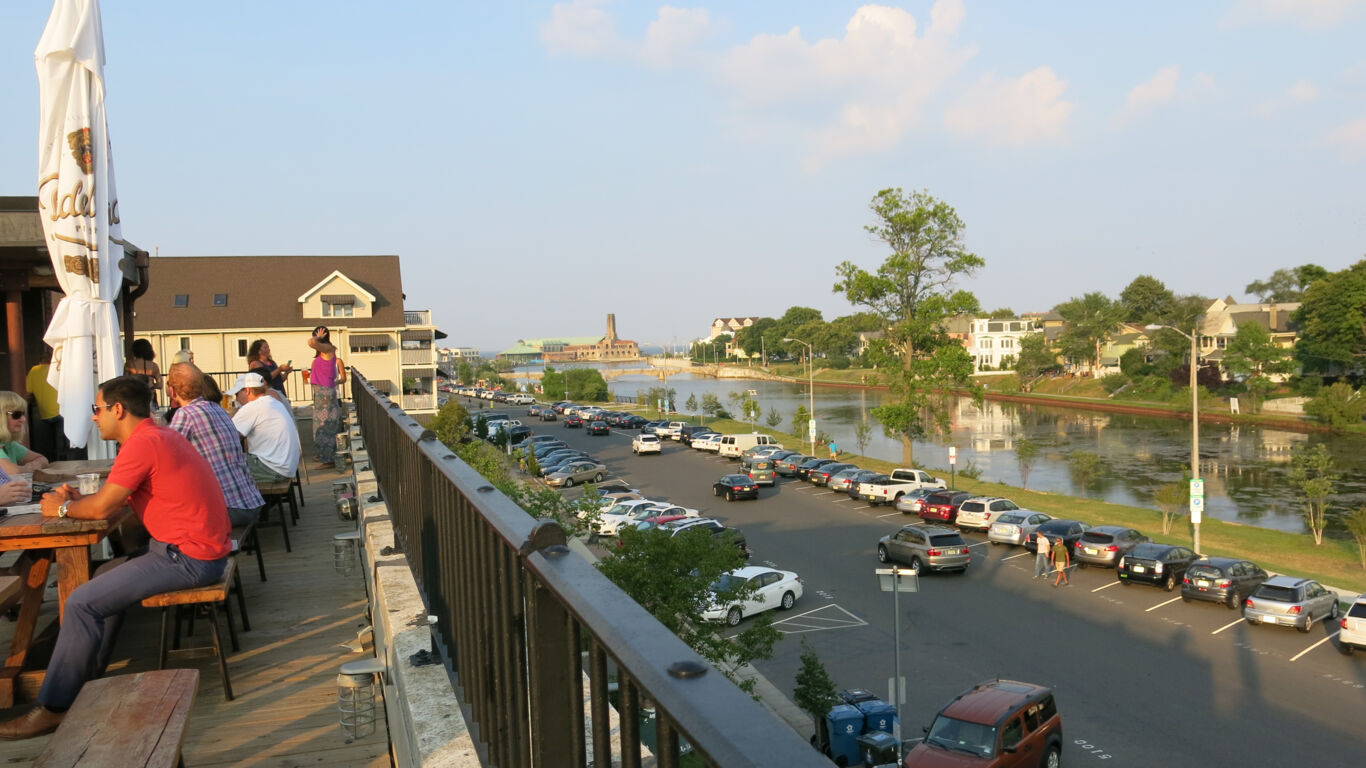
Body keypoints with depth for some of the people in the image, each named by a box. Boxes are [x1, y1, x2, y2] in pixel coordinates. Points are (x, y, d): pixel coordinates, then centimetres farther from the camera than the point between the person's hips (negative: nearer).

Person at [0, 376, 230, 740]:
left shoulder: (143, 443, -17)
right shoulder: (158, 435, 14)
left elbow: (102, 508, -13)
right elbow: (115, 497, 19)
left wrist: (62, 508, 5)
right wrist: (77, 499, 5)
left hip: (186, 558, -10)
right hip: (192, 547, 10)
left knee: (82, 603, -7)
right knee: (103, 579, 22)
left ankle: (53, 707, 4)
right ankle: (88, 678, 26)